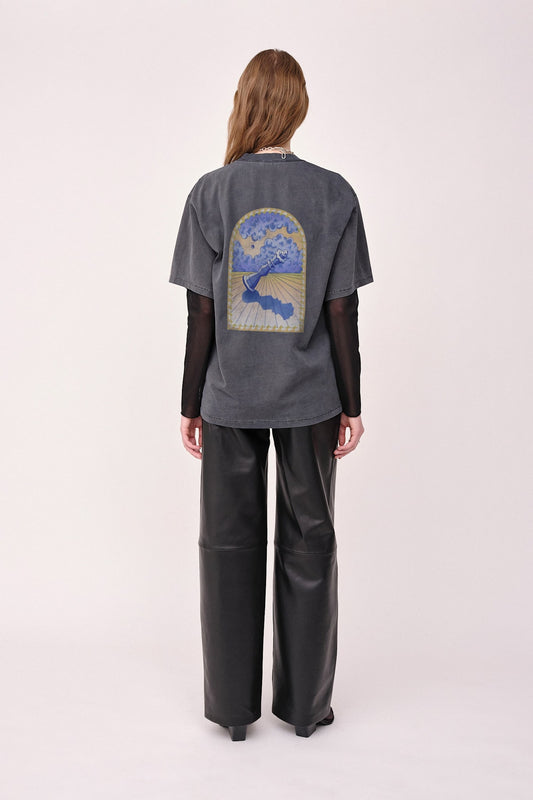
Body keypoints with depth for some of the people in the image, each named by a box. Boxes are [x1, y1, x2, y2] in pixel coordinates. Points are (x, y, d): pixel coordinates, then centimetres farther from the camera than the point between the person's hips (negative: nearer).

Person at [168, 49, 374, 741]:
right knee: (309, 543, 12)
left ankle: (233, 707, 23)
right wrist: (351, 405, 4)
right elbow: (342, 313, -4)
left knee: (230, 544, 11)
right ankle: (306, 704, 25)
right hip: (310, 400, 1)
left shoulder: (211, 193, -4)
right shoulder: (334, 194, -3)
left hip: (230, 400, 0)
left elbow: (201, 314, -4)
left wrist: (192, 405, 4)